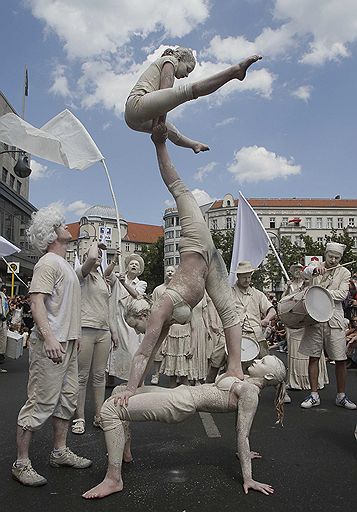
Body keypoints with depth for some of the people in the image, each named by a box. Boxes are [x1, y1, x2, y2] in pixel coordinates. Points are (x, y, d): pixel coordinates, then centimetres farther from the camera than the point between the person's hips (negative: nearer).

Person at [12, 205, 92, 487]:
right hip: (51, 345, -10)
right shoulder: (48, 263, -11)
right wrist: (49, 338, -31)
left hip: (67, 344, 10)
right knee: (41, 402, -5)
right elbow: (37, 303, -21)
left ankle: (60, 452, 27)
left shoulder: (65, 264, 19)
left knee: (67, 398, 14)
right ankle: (21, 463, 7)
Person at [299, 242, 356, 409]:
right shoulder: (316, 267, 7)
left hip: (334, 320, 0)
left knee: (340, 359, 2)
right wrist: (315, 270, -39)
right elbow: (306, 271, -16)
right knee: (313, 357, 4)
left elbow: (342, 294, -5)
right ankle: (314, 395, 14)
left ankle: (341, 396, 18)